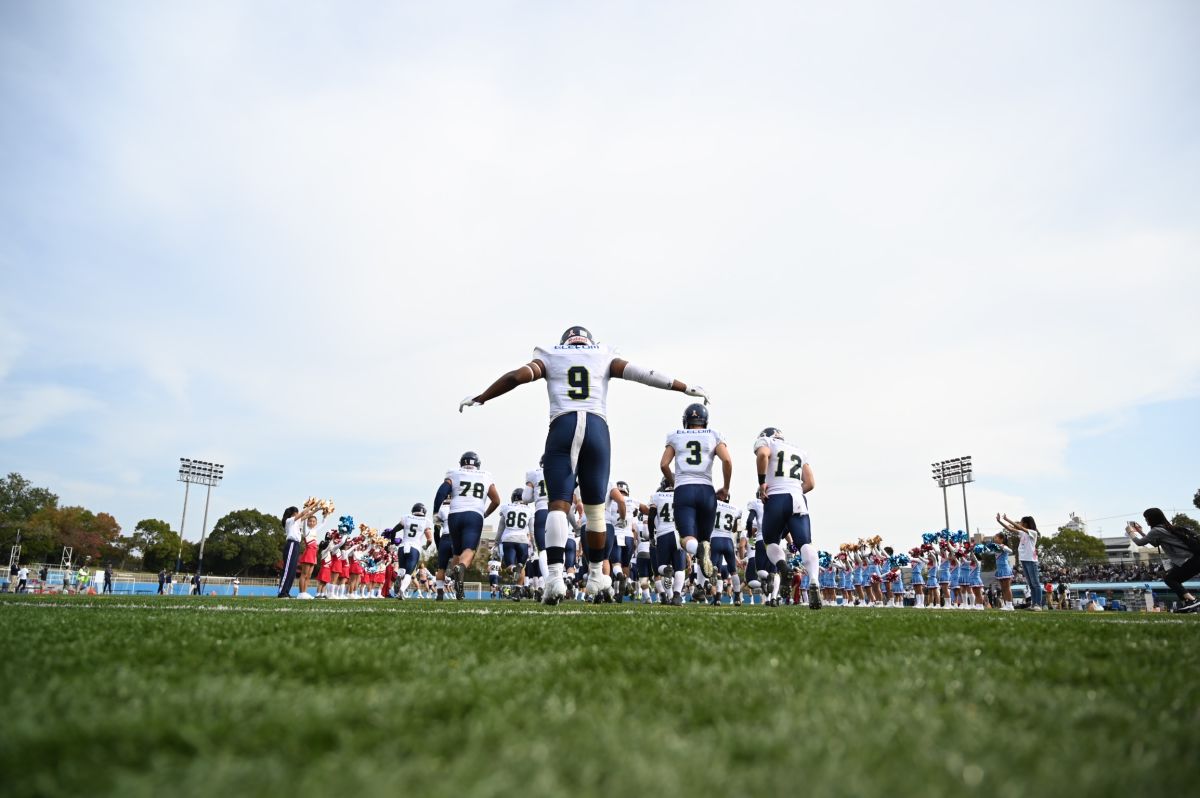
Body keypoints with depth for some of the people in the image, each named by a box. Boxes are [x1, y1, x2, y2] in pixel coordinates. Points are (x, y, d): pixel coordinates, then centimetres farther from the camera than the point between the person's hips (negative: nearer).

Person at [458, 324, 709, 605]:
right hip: (596, 428, 1)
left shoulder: (550, 358, 20)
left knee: (558, 504, -6)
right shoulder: (604, 358, 22)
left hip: (562, 427, -1)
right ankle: (596, 576, 23)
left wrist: (478, 399, 17)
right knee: (595, 507, 12)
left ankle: (555, 575, -22)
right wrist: (686, 388, 19)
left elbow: (517, 376, 9)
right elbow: (641, 374, 15)